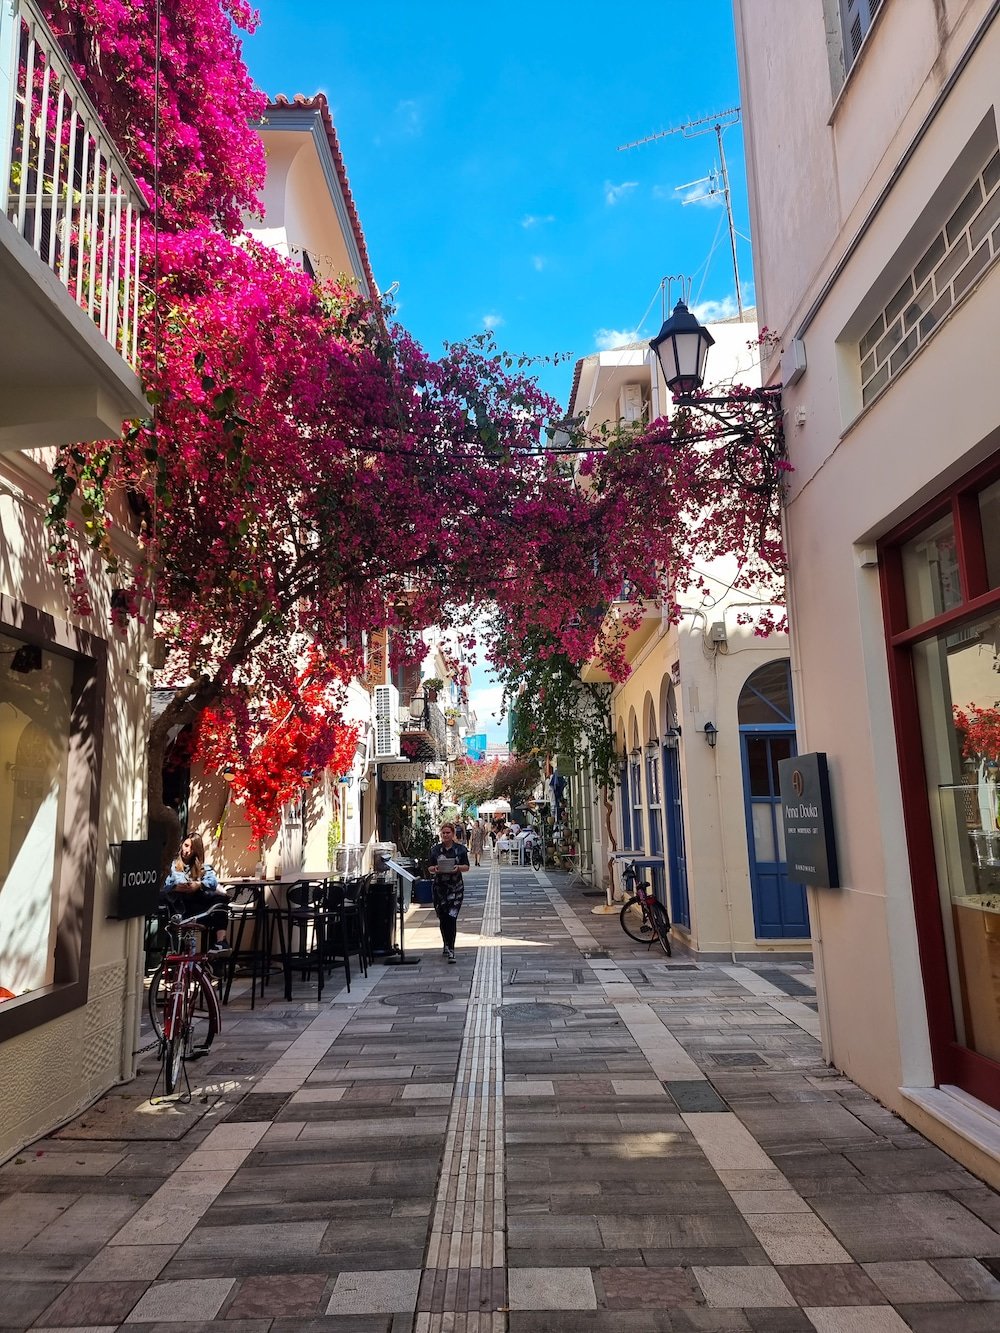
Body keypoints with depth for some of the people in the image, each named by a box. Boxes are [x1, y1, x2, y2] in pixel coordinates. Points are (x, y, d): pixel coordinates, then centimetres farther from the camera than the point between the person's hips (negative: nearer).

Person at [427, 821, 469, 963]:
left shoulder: (460, 849, 2)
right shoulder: (435, 849, 6)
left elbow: (466, 866, 3)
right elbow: (429, 867, 7)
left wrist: (458, 867, -17)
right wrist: (435, 868, -15)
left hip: (456, 887, -2)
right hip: (439, 887, 2)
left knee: (451, 918, -11)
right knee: (442, 918, 8)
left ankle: (450, 950, -10)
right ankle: (446, 946, 27)